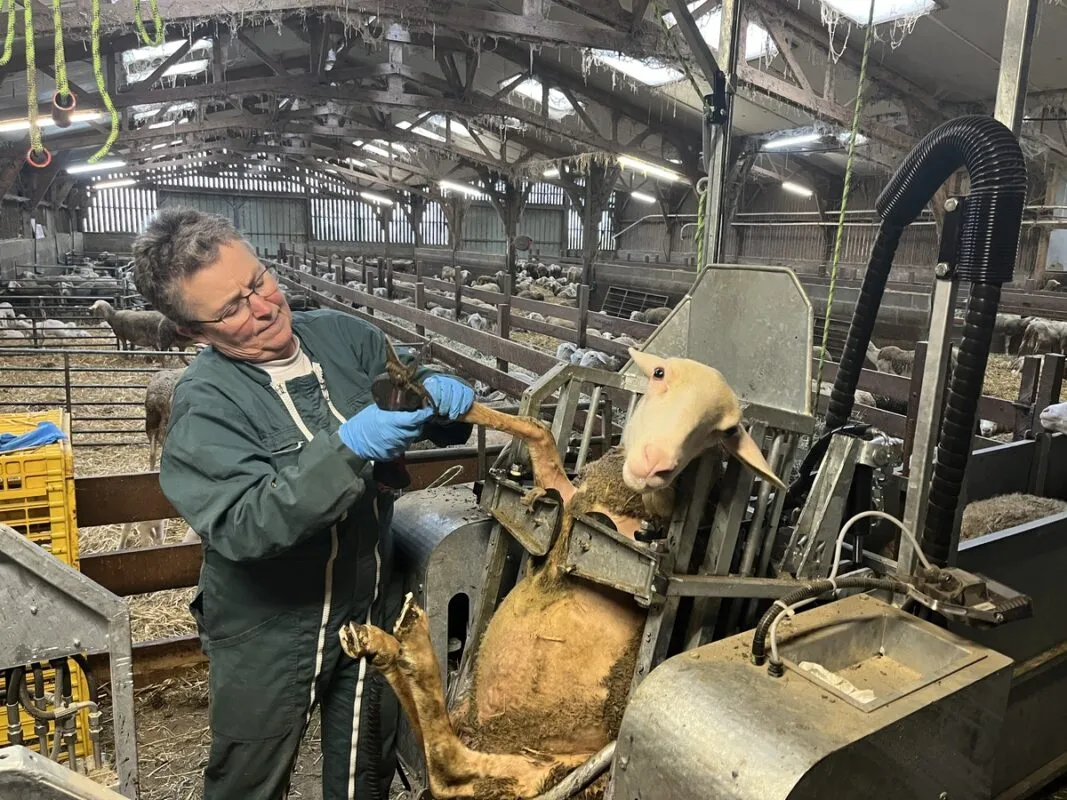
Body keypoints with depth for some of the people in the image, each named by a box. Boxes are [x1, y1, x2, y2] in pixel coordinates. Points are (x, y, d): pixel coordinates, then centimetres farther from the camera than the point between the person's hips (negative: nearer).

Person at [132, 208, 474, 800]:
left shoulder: (343, 337, -6)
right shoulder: (205, 402, -20)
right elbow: (241, 526, -31)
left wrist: (439, 393, -20)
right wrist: (346, 450, -40)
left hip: (372, 607, 5)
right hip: (268, 633, -4)